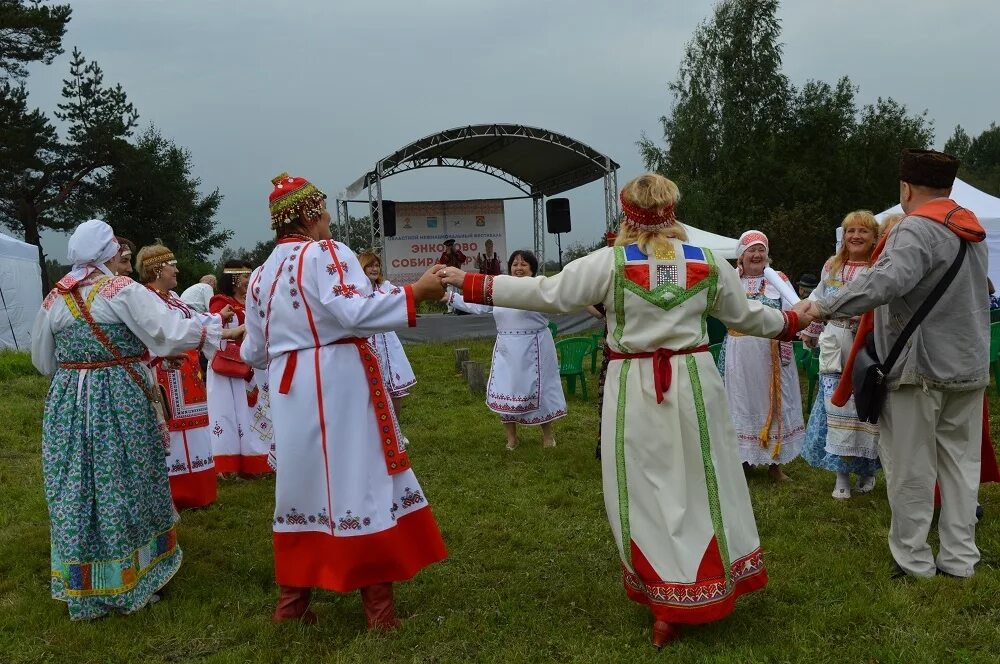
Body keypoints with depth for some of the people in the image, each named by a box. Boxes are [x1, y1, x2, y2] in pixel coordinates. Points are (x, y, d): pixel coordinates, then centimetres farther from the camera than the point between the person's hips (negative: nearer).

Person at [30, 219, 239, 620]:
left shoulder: (54, 298, 6)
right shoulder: (124, 290, -9)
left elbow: (42, 360, 14)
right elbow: (169, 330, -14)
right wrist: (217, 332, -5)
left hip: (68, 403, 4)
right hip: (119, 401, -4)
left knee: (76, 492, 10)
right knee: (123, 487, 7)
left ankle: (81, 587, 21)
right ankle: (129, 583, 18)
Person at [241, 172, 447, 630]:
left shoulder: (261, 275, 14)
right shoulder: (326, 252, -7)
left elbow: (254, 353, 18)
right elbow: (354, 312, -23)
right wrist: (415, 292, -20)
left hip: (291, 392, 7)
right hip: (339, 383, -6)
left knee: (305, 485, 15)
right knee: (360, 483, 0)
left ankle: (292, 603, 22)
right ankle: (378, 605, 8)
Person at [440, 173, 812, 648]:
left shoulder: (609, 262, -9)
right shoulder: (708, 263, 2)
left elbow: (546, 294, -10)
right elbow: (746, 316, 13)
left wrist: (471, 284, -3)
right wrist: (792, 321, 33)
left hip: (635, 389, -3)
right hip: (693, 382, 3)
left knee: (646, 493, 9)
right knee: (701, 484, 16)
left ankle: (668, 604, 16)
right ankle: (712, 588, 31)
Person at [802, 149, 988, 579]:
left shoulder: (917, 229, -15)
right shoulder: (972, 231, 14)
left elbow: (887, 282, -31)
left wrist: (826, 307, -25)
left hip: (920, 366, -8)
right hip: (969, 366, 8)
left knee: (912, 469, 2)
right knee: (961, 463, 12)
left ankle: (914, 560, 11)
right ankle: (959, 557, 19)